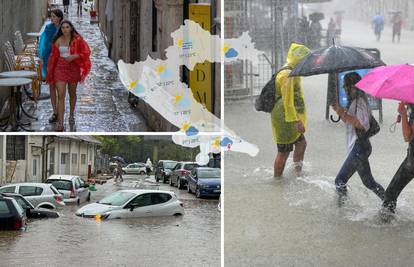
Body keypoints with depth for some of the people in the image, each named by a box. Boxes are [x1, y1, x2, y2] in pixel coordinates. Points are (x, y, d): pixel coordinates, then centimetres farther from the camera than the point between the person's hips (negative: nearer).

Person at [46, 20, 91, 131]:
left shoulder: (77, 39, -3)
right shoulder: (58, 41, 0)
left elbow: (86, 52, -4)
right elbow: (54, 56, 8)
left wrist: (74, 56, -18)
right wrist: (51, 71, 11)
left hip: (73, 68, 0)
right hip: (60, 68, 0)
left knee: (72, 93, 16)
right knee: (61, 95, -10)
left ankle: (71, 115, 39)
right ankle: (60, 123, -15)